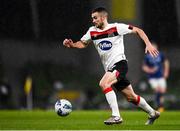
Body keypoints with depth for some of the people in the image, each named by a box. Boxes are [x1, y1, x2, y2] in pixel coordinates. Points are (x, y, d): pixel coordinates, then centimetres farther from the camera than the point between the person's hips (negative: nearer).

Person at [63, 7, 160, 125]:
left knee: (104, 83, -28)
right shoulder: (92, 31, 7)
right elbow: (82, 44, 14)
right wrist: (71, 44, -7)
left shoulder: (116, 27, -8)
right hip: (110, 68, 7)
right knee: (131, 97, 13)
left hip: (119, 63, -7)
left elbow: (138, 30, -3)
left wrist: (148, 44, -13)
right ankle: (152, 113, 33)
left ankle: (116, 116, -27)